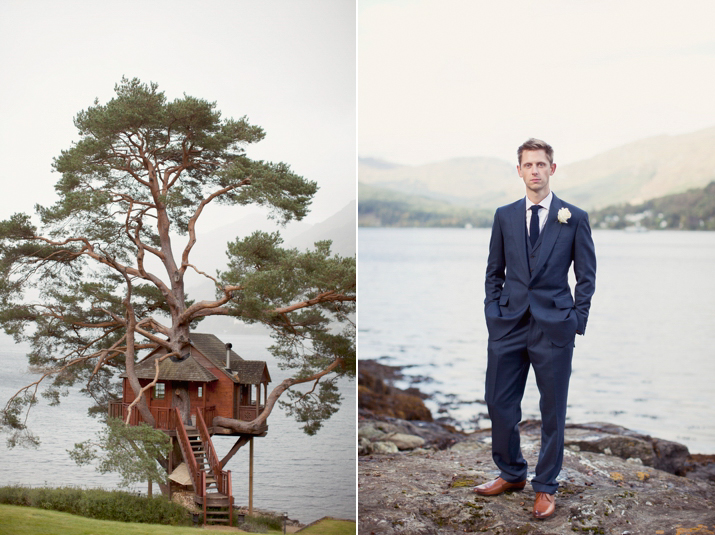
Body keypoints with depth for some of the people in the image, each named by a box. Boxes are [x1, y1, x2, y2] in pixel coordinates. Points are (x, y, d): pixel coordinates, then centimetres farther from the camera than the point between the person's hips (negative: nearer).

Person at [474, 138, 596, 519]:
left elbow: (586, 276, 4)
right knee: (499, 403, 6)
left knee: (552, 410, 4)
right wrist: (493, 313, 5)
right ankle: (511, 474, 26)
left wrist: (577, 321, -3)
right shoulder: (504, 216, 8)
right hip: (508, 324, 3)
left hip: (553, 326, -3)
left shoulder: (574, 218, 1)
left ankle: (545, 487, 16)